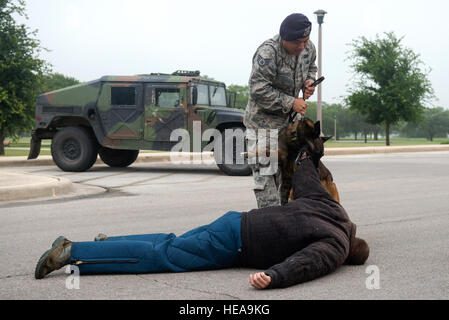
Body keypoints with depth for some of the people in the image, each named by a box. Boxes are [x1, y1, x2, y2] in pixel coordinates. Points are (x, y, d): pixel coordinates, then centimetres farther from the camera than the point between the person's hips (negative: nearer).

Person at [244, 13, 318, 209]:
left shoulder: (308, 48, 0)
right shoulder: (267, 53, -24)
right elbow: (259, 90, -26)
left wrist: (308, 82, -1)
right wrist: (291, 103, -23)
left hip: (289, 119, 7)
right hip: (262, 121, -7)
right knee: (265, 172, -9)